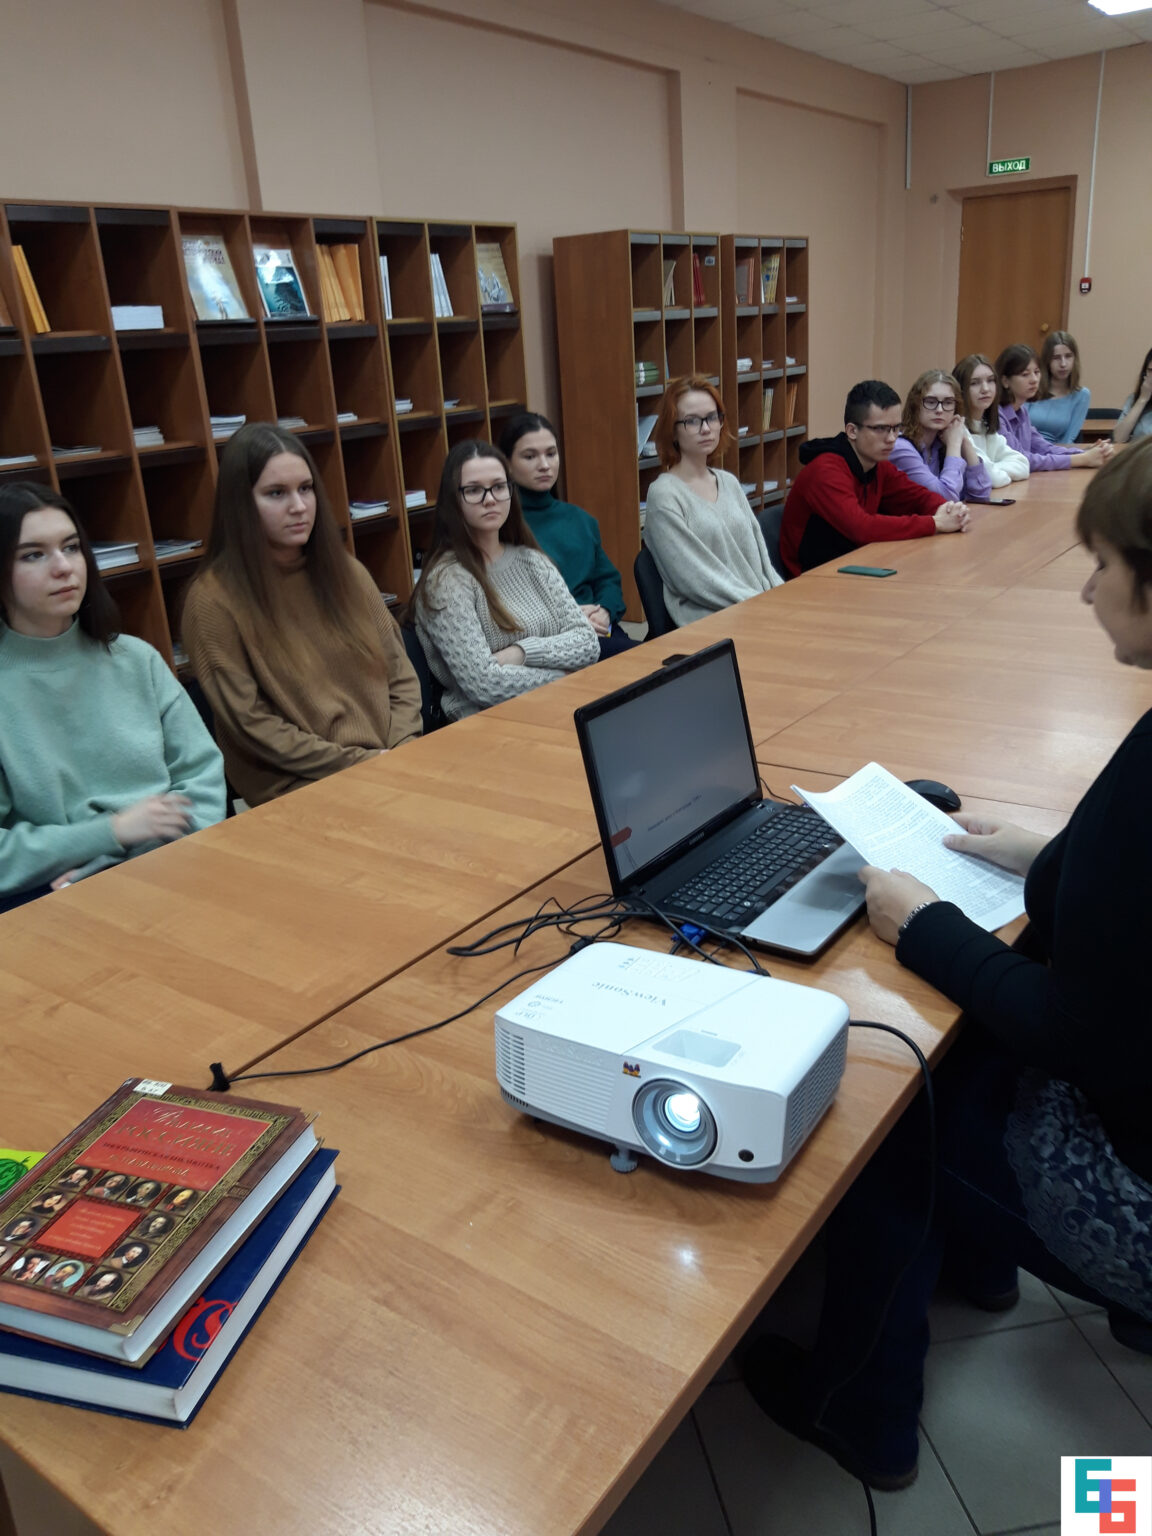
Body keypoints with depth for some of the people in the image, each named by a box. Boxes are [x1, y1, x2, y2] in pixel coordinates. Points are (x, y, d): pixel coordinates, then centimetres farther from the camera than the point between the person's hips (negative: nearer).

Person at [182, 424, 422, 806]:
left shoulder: (345, 573, 10)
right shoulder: (214, 601, -5)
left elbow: (400, 675, 10)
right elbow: (252, 725, -7)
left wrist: (400, 754, -6)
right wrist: (361, 764, -12)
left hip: (388, 767, 5)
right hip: (297, 788, -5)